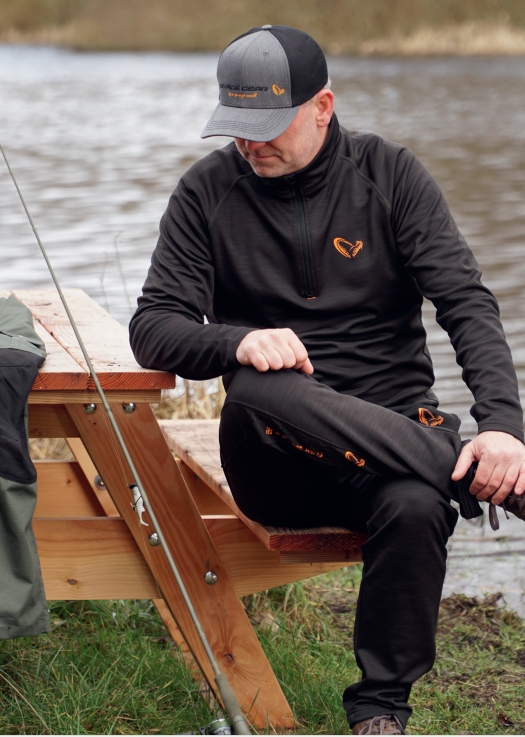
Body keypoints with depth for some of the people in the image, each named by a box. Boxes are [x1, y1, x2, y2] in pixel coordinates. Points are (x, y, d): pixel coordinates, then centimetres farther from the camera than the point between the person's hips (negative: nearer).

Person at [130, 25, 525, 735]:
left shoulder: (390, 174, 2)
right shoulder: (208, 191, 4)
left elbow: (465, 301, -5)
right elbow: (153, 328, 0)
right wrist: (237, 342, -24)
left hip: (394, 430, 0)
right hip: (278, 467, 0)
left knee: (416, 507, -36)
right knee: (264, 393, -36)